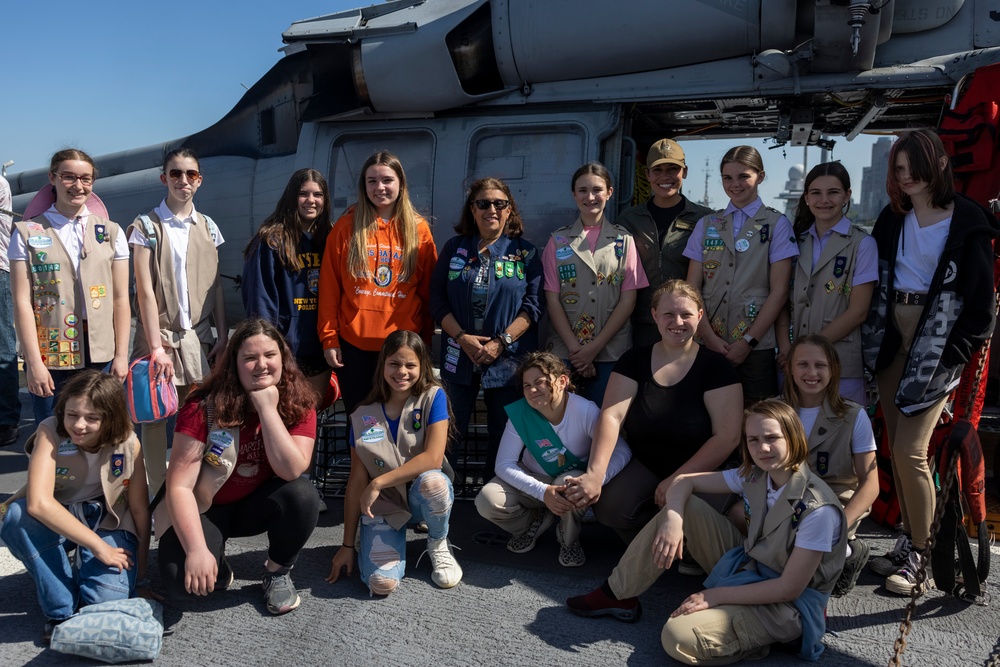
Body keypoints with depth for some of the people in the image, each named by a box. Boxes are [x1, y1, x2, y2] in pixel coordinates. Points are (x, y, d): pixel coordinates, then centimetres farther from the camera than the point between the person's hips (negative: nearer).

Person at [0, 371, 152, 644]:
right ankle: (61, 610, -14)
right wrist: (98, 546, -34)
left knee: (108, 600, -26)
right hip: (55, 522, 1)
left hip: (107, 523, 0)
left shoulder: (128, 444, -16)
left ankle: (83, 566, 12)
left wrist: (141, 576, -6)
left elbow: (140, 511, -8)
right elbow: (38, 503, -34)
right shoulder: (50, 433, -21)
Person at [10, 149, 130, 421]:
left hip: (100, 357, 2)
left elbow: (120, 299, 6)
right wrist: (34, 363, -8)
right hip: (50, 359, -1)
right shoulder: (28, 233, 3)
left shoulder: (110, 232, 9)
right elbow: (22, 302, -2)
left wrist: (121, 356, 0)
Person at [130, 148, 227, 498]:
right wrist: (157, 346, -12)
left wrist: (223, 336, 3)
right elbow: (145, 290, -8)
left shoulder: (208, 227, 9)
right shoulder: (147, 225, -2)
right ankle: (158, 494, 11)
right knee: (154, 416, 0)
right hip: (160, 335, -3)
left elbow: (216, 286, 9)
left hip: (199, 337, 3)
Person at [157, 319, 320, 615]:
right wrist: (197, 550, -33)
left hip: (258, 504, 2)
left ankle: (277, 572, -1)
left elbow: (291, 471, -28)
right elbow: (179, 486, -24)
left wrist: (268, 408, -32)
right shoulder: (205, 406, -23)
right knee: (182, 582, -27)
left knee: (303, 494, -30)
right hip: (203, 509, -2)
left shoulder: (298, 403, -16)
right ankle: (219, 571, 11)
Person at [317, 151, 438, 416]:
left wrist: (426, 339, 4)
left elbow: (428, 291, 5)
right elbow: (329, 288, 0)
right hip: (353, 343, 0)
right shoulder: (346, 227, 0)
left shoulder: (419, 230, 2)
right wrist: (329, 338, -3)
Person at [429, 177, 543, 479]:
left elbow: (533, 305, -4)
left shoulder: (525, 252, 2)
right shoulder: (454, 248, 7)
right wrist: (462, 337, -11)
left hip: (508, 359, -1)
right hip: (459, 356, 1)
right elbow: (437, 299, 3)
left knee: (504, 432, 8)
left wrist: (501, 342, -14)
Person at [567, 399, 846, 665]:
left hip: (789, 605, -7)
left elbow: (790, 588, -23)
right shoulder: (753, 476, -5)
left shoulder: (818, 509, -25)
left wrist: (716, 595, -19)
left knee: (678, 637, -29)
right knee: (682, 506, -7)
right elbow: (683, 482, 0)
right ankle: (618, 594, 4)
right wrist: (673, 518, -23)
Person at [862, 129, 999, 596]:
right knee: (897, 448, 8)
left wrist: (954, 354, -11)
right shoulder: (893, 219, 11)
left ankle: (920, 555, 6)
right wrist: (875, 337, 4)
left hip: (937, 341, -5)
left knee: (910, 449, -10)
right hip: (892, 336, 6)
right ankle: (909, 541, 21)